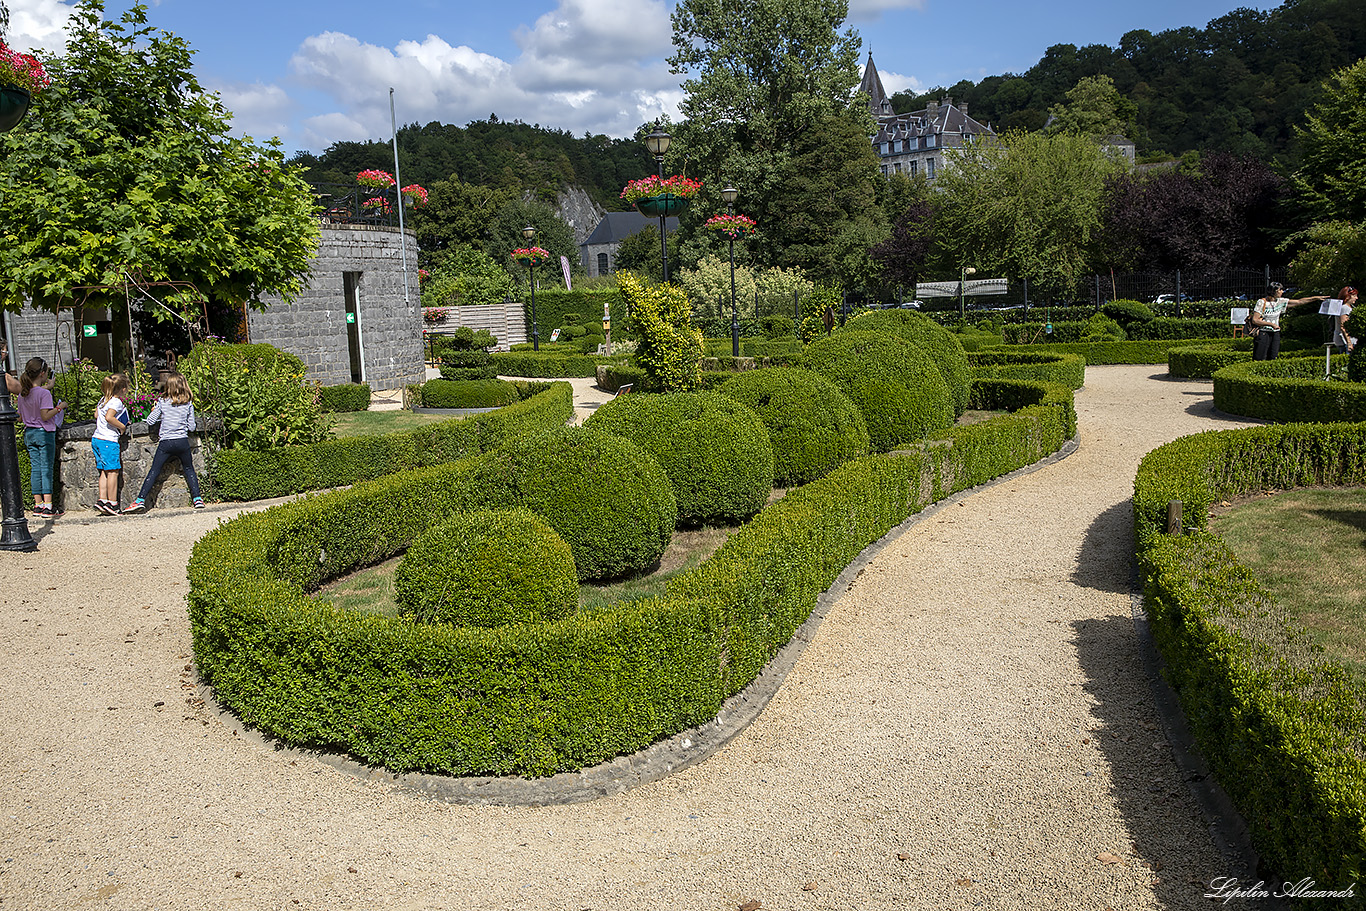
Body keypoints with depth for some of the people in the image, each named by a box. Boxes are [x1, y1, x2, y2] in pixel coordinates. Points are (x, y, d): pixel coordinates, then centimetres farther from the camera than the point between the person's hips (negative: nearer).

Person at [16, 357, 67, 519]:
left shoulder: (22, 393, 7)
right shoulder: (44, 393, -14)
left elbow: (21, 416, 14)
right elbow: (45, 416, -19)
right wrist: (59, 407, -7)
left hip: (29, 433, 7)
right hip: (44, 433, -7)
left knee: (35, 468, 9)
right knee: (47, 468, -5)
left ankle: (38, 505, 11)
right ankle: (48, 506, -7)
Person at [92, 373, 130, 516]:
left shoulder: (103, 399, 14)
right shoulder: (117, 402, -14)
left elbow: (96, 415, 25)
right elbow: (109, 417, -27)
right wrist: (122, 426, -13)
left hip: (97, 439, 9)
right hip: (109, 441, -9)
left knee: (104, 471, 9)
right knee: (113, 471, -5)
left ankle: (102, 500, 5)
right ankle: (112, 503, -4)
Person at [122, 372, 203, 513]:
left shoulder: (162, 402, -2)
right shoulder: (188, 404, 1)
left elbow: (150, 421, 2)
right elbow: (191, 427, 4)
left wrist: (155, 411, 20)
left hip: (166, 442, -1)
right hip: (183, 441, 1)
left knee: (154, 471, 3)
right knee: (189, 470, 16)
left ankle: (140, 500, -1)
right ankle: (197, 499, 10)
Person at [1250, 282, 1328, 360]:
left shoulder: (1281, 301, 7)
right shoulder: (1262, 302, -8)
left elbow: (1299, 301, 13)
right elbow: (1254, 320, -12)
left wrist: (1317, 298, 12)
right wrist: (1271, 324, -16)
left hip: (1275, 334, 5)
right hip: (1263, 333, -5)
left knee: (1272, 359, 2)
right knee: (1260, 360, -9)